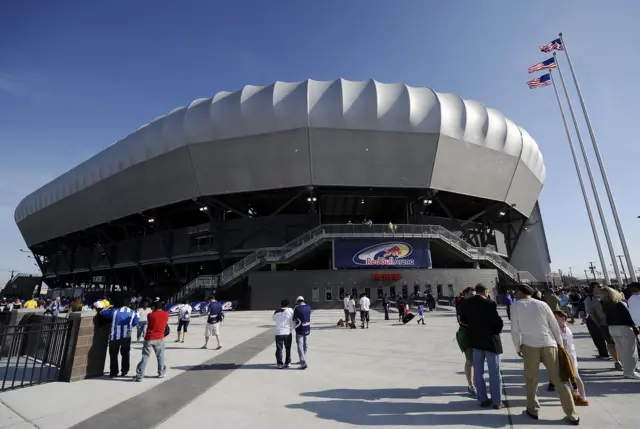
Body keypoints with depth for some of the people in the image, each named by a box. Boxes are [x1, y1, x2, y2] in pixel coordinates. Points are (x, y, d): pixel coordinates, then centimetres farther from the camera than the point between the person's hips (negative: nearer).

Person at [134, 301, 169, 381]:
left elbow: (148, 323, 12)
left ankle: (139, 376, 4)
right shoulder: (166, 314, -2)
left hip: (149, 338, -1)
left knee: (145, 357, 5)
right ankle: (161, 373, 21)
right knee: (160, 356, 15)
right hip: (160, 338, 1)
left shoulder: (150, 315, -4)